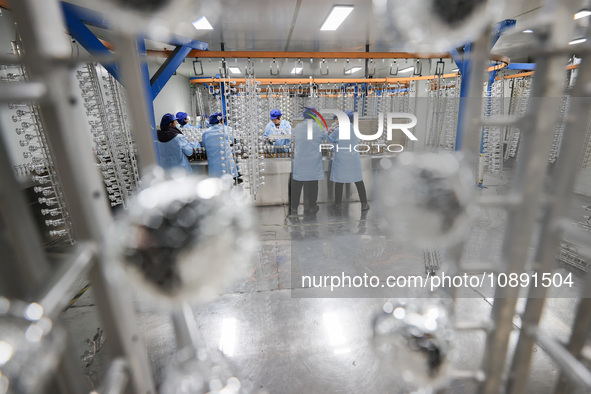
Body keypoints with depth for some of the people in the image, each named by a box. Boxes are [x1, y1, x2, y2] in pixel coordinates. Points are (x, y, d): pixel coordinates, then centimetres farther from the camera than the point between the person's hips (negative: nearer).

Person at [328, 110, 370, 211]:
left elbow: (330, 139, -3)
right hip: (354, 160, 4)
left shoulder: (338, 130, -13)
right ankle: (364, 204, 17)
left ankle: (338, 204, 13)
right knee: (358, 181, 12)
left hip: (341, 160, -4)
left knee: (339, 182, 7)